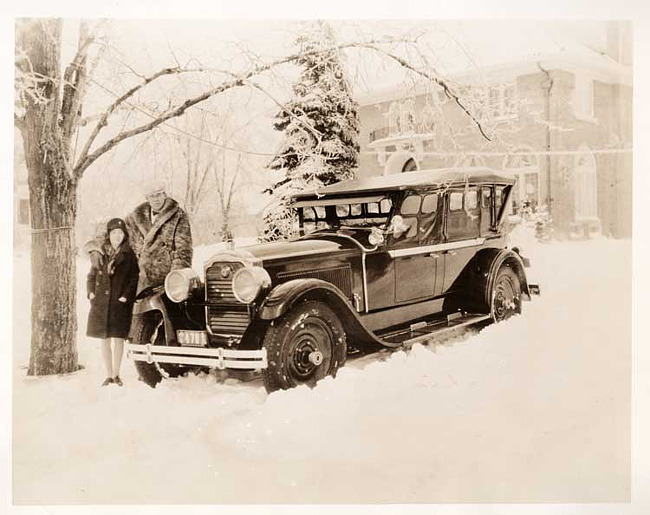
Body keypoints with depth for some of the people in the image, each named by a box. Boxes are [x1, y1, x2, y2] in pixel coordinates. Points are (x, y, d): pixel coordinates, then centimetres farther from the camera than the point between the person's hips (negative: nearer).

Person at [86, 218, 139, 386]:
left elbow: (135, 279, -1)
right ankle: (109, 374, 17)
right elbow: (91, 276, 15)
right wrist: (91, 293, 2)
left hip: (120, 303, -3)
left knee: (118, 339, 1)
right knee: (104, 339, 7)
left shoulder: (129, 255, 1)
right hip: (101, 302, 3)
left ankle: (116, 374, 15)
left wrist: (126, 296, -11)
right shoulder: (100, 254, 9)